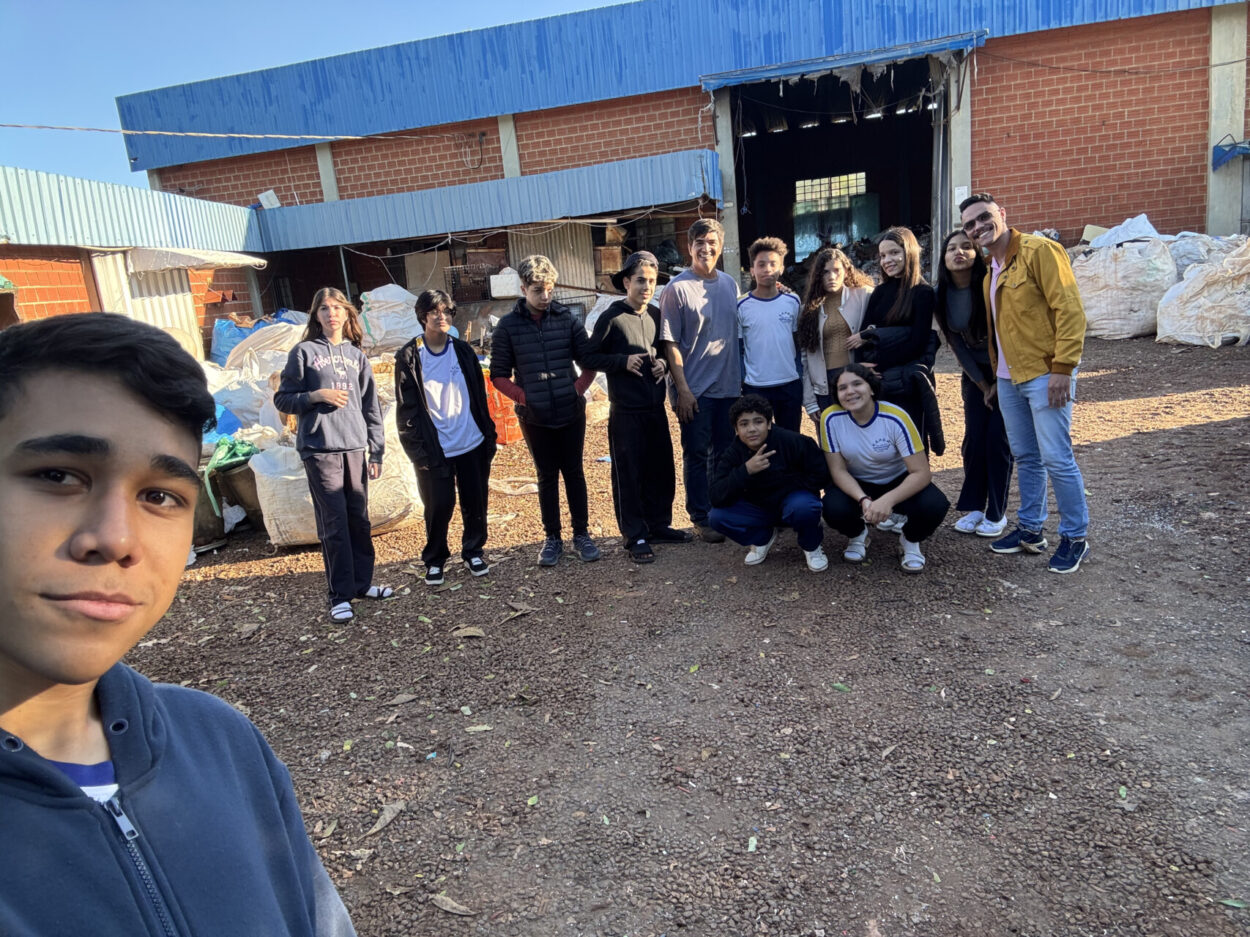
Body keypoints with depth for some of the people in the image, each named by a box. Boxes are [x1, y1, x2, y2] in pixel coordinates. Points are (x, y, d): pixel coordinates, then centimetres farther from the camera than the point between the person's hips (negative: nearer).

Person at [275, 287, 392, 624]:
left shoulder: (356, 355, 12)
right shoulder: (304, 352, 3)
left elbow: (371, 406, 12)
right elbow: (282, 399, 4)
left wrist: (376, 450, 8)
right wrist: (317, 396, -12)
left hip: (355, 447, 4)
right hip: (319, 449, -4)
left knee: (359, 519, 8)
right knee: (334, 523, -4)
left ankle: (362, 582, 23)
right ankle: (340, 595, 5)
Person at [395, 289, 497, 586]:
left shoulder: (464, 351, 6)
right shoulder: (409, 357, -5)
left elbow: (479, 397, 9)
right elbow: (406, 408, -7)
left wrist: (488, 434, 5)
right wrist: (418, 449, -12)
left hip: (472, 444, 3)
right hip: (435, 450, -3)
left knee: (475, 503, 10)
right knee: (439, 506, 2)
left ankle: (473, 551, 31)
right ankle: (434, 560, 23)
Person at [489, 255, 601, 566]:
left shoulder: (566, 318, 1)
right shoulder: (508, 326, -2)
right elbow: (499, 375, 1)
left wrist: (578, 388, -6)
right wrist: (525, 397, -9)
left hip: (571, 412, 1)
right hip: (535, 417, -1)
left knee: (574, 472, 9)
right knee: (547, 476, 9)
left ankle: (582, 534, 21)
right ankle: (552, 538, 21)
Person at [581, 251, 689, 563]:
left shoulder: (656, 314, 7)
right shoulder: (612, 317, -8)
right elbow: (590, 357, -5)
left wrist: (664, 364, -1)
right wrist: (623, 361, -16)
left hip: (656, 408, 6)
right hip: (626, 411, -5)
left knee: (662, 470, 13)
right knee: (629, 474, 2)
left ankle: (659, 525, 29)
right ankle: (635, 537, 12)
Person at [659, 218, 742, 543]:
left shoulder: (730, 284, 8)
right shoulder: (677, 288, -8)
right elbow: (671, 343, -9)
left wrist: (741, 377, 11)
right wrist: (682, 389, -14)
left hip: (729, 386, 5)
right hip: (696, 390, -5)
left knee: (726, 453, 14)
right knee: (697, 455, 4)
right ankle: (701, 519, 16)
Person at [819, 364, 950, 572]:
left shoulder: (895, 418, -24)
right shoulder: (831, 418, -19)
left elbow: (922, 473, -24)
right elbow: (838, 470, -14)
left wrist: (888, 500, -40)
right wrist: (863, 500, -32)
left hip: (899, 481, -1)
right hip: (856, 485, 1)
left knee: (934, 505, -30)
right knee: (833, 509, -31)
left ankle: (910, 540, 6)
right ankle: (858, 535, 7)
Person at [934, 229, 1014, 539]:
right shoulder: (942, 295, -7)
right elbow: (956, 343, -2)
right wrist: (983, 386, -4)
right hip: (975, 374, 3)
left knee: (997, 439, -5)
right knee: (974, 438, 1)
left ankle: (996, 513, 7)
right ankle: (973, 507, 15)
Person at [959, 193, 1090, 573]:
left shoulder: (1039, 251, -11)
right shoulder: (991, 270, 14)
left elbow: (1070, 310, -16)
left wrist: (1062, 367, -20)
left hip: (1045, 376, -8)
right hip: (1008, 378, 8)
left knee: (1056, 458, -5)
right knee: (1025, 457, 15)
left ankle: (1075, 538, 9)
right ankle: (1030, 530, 26)